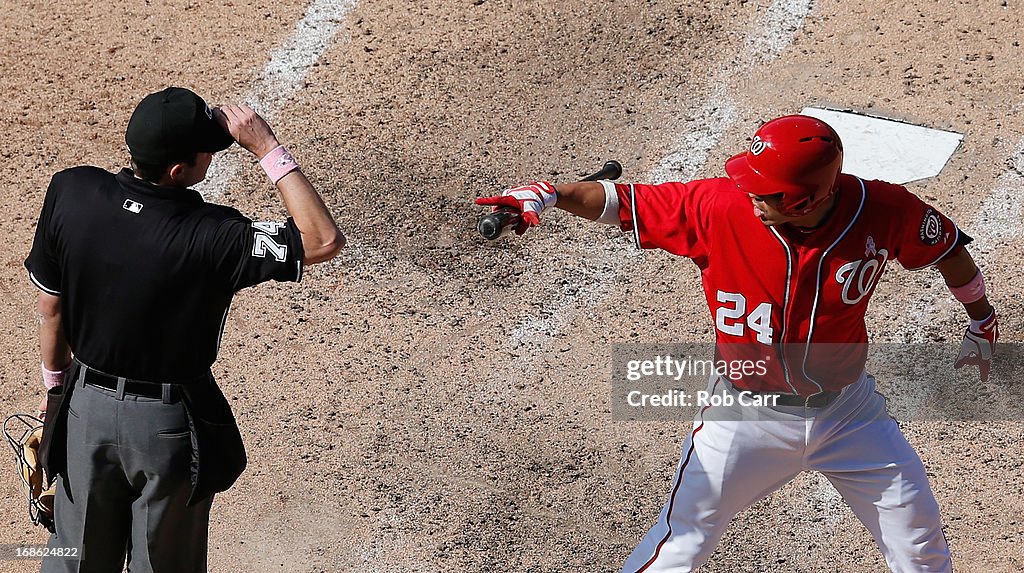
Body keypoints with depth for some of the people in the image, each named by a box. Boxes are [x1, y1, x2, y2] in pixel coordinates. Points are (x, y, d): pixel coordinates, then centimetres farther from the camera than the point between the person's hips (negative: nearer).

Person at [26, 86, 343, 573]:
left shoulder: (70, 193, -16)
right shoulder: (210, 237, -30)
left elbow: (50, 308, -4)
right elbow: (324, 240, -25)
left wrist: (56, 382, 14)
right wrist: (267, 149, -23)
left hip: (85, 406, 4)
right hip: (170, 423, -4)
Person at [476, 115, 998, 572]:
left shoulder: (881, 210, -19)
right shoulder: (720, 207, -23)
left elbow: (947, 247, 0)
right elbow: (621, 201, -17)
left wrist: (981, 320, 15)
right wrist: (546, 194, -34)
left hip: (848, 411, 2)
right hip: (748, 414, -1)